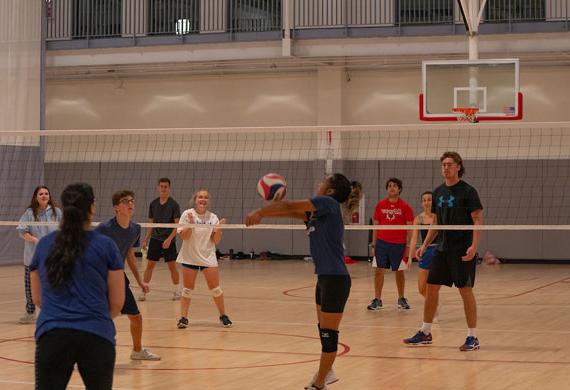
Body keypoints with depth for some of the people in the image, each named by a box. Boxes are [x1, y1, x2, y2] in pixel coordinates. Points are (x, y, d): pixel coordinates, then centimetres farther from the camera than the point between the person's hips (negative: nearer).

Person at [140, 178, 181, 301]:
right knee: (150, 265, 0)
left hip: (169, 240, -3)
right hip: (155, 239, 3)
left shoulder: (174, 204, -6)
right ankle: (143, 291, 4)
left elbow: (177, 224, -9)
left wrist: (169, 239, -19)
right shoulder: (153, 204, 6)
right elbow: (151, 223, 14)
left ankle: (177, 291, 16)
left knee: (172, 266, 1)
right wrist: (146, 240, 9)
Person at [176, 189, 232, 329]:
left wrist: (218, 229, -14)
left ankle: (223, 315, 15)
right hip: (190, 257, -1)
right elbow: (183, 236, -10)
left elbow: (216, 241, 2)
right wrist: (190, 224, -23)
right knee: (187, 289, 3)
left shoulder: (213, 217, 2)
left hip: (208, 257, 2)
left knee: (215, 288, 1)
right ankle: (183, 318, 9)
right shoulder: (187, 214, -4)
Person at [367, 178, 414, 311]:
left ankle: (401, 299, 21)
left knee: (399, 271, 7)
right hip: (382, 243, 2)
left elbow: (410, 228, -1)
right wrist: (374, 244, 5)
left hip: (399, 244, -2)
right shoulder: (380, 205, 5)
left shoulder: (405, 207, -1)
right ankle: (377, 300, 3)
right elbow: (376, 225, 9)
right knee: (379, 270, -2)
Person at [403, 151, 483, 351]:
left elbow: (478, 220, -11)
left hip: (462, 251, -7)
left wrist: (474, 246, -22)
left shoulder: (467, 191, -8)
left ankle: (473, 337, 4)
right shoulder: (438, 192, 11)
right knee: (431, 288, 8)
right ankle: (425, 333, 20)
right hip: (442, 249, 7)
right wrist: (425, 245, 14)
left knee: (465, 291, -4)